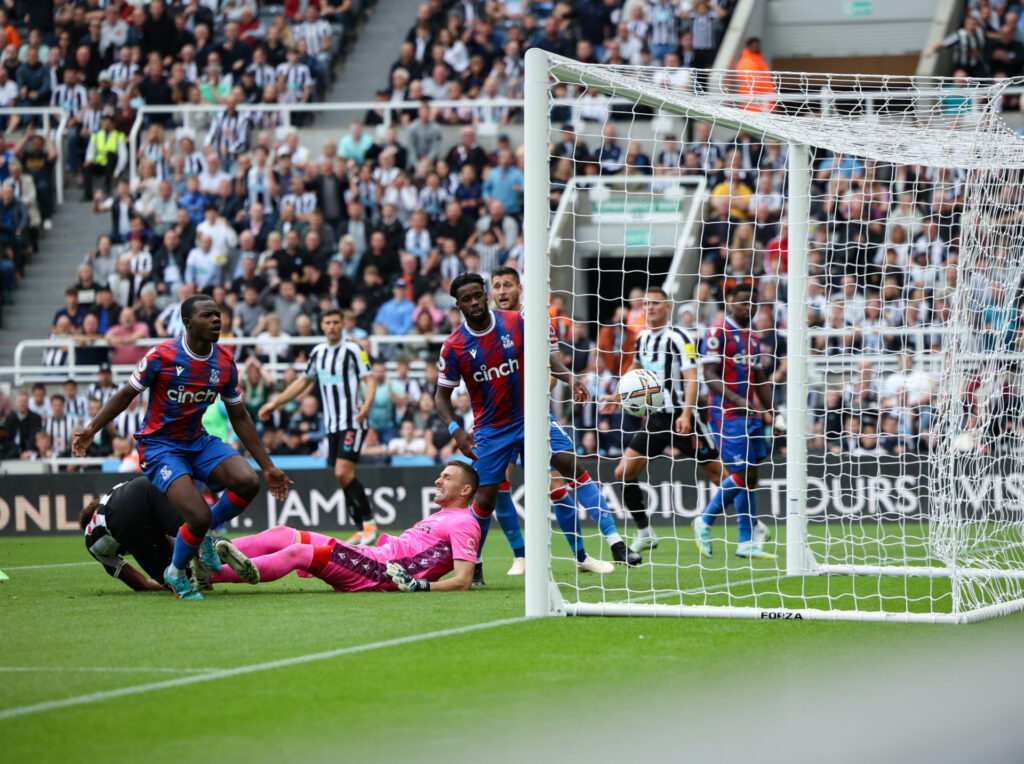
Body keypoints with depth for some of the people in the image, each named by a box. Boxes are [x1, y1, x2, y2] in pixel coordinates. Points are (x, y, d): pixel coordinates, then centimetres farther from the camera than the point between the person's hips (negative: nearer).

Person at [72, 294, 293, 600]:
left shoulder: (225, 364, 0)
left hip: (198, 441, 5)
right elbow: (126, 394, -3)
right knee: (199, 516, -23)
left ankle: (203, 534, 6)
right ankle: (175, 574, 9)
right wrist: (92, 429, -15)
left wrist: (268, 466, 10)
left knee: (248, 482, -22)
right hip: (160, 446, -5)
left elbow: (239, 418, 10)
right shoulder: (162, 356, -14)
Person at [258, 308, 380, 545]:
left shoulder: (352, 349, -6)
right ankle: (362, 530, 9)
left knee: (343, 472, -19)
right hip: (332, 425, 6)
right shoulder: (318, 352, 13)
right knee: (342, 477, 3)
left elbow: (370, 380, -12)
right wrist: (274, 403, 24)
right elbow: (303, 382, 25)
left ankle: (369, 521, -10)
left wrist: (367, 405, -31)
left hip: (353, 421, -6)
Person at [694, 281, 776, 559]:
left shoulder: (750, 336, 18)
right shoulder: (718, 331, -8)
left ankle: (705, 521, 19)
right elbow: (709, 375, -14)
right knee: (746, 476, -11)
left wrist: (769, 410, 16)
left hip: (750, 413, 8)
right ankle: (747, 541, -1)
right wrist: (736, 400, -25)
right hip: (727, 414, -8)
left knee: (741, 477, 7)